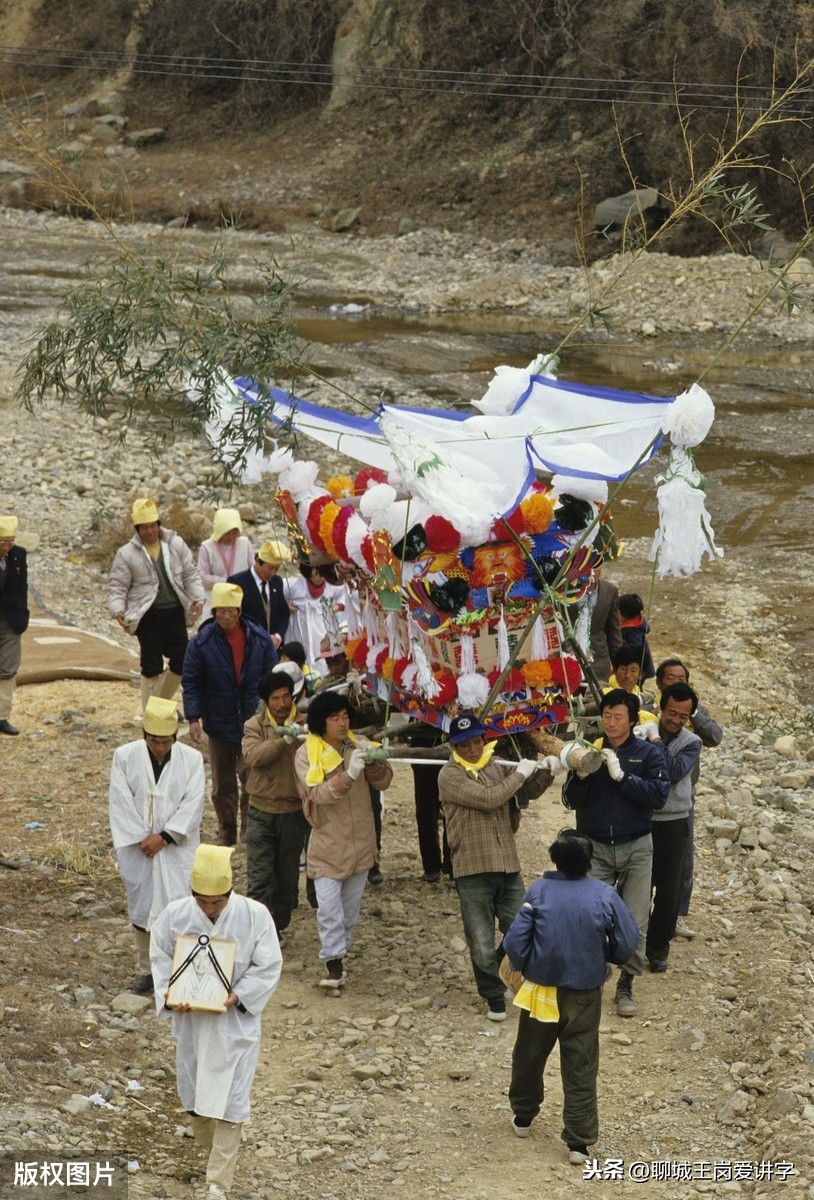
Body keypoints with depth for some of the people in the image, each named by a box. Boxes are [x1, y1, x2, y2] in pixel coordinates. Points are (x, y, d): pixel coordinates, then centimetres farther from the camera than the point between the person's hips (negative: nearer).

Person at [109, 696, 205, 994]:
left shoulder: (191, 759, -5)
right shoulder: (125, 757, -5)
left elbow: (192, 805, -10)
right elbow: (120, 804, -7)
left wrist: (164, 837, -17)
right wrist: (141, 839, -14)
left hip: (177, 850, -1)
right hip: (137, 848, 1)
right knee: (141, 909, 10)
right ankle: (145, 969, 22)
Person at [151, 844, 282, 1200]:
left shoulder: (254, 916, -16)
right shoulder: (174, 916, -12)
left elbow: (268, 967, -8)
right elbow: (161, 961, 0)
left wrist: (237, 996, -22)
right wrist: (171, 997, -18)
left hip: (235, 1021, -3)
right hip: (190, 1020, 3)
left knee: (228, 1101, -5)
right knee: (194, 1091, 18)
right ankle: (211, 1148, 47)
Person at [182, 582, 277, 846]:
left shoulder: (259, 640, -3)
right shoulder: (201, 644, -8)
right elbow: (191, 683, -5)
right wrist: (193, 717, -14)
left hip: (253, 723, 0)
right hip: (220, 723, 0)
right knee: (222, 785, 11)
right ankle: (226, 833, 24)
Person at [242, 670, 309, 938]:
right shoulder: (255, 726, -1)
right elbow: (253, 756, -21)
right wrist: (285, 740, -31)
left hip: (294, 812, 1)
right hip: (261, 812, -1)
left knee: (287, 876, 12)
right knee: (259, 877, -6)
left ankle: (278, 925, 28)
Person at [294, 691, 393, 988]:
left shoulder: (358, 744, 1)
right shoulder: (306, 754, -10)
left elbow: (383, 783, -3)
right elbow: (319, 793, -23)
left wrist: (373, 762, -25)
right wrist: (349, 774, -37)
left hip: (360, 841, 4)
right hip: (328, 844, -4)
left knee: (351, 907, 13)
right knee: (329, 907, -11)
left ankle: (339, 951, 28)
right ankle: (333, 963, -5)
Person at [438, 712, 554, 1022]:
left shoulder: (496, 767, 10)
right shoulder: (450, 775, -9)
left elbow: (527, 792, 12)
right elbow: (488, 799, -19)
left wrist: (544, 773, -7)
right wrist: (519, 773, -11)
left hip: (507, 864, 5)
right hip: (472, 869, -5)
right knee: (482, 943, 3)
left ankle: (496, 974, 32)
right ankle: (493, 996, 20)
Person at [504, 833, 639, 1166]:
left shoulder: (539, 892, -13)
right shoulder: (605, 895, -12)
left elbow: (515, 941, -14)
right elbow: (626, 943, -8)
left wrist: (523, 967, 7)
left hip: (541, 991, 0)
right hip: (584, 996, 0)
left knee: (529, 1057, 22)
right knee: (581, 1070, 7)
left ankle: (523, 1117, 40)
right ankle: (579, 1142, 5)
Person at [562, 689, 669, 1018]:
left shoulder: (649, 754, 0)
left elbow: (658, 796, -14)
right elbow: (571, 801, 0)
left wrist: (621, 776, -21)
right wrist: (581, 774, -20)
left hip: (636, 848, -1)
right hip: (595, 848, 1)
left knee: (635, 925, 0)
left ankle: (626, 986, 14)